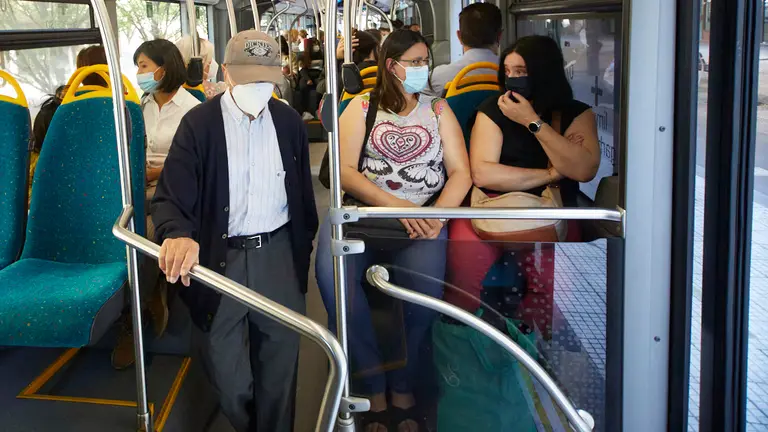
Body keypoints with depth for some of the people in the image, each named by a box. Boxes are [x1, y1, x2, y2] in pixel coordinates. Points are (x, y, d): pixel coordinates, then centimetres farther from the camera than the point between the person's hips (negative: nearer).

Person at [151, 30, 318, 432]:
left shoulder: (290, 121, 3)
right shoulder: (198, 124, -9)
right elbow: (171, 196, -17)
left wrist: (305, 246, 13)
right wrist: (178, 234, -38)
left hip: (278, 255, 3)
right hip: (219, 259, -2)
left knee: (280, 363, 12)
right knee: (225, 370, 8)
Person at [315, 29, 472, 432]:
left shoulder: (438, 109, 14)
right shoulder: (362, 107, 10)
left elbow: (461, 172, 6)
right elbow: (345, 170, -2)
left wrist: (437, 214, -13)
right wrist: (395, 206, -16)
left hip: (423, 215, 1)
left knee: (425, 282, -32)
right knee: (331, 271, -32)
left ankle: (403, 388, -6)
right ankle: (375, 390, -13)